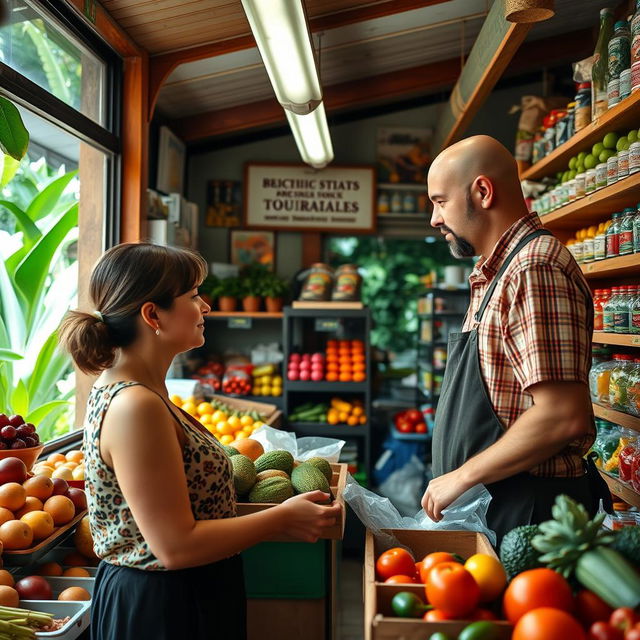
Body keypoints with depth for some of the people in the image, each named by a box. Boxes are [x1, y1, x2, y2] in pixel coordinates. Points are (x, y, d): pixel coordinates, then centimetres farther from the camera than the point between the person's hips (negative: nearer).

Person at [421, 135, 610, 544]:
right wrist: (458, 479, 11)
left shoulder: (534, 269, -19)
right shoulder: (498, 272, 14)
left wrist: (462, 476, -18)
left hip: (528, 513, -9)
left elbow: (563, 416, -27)